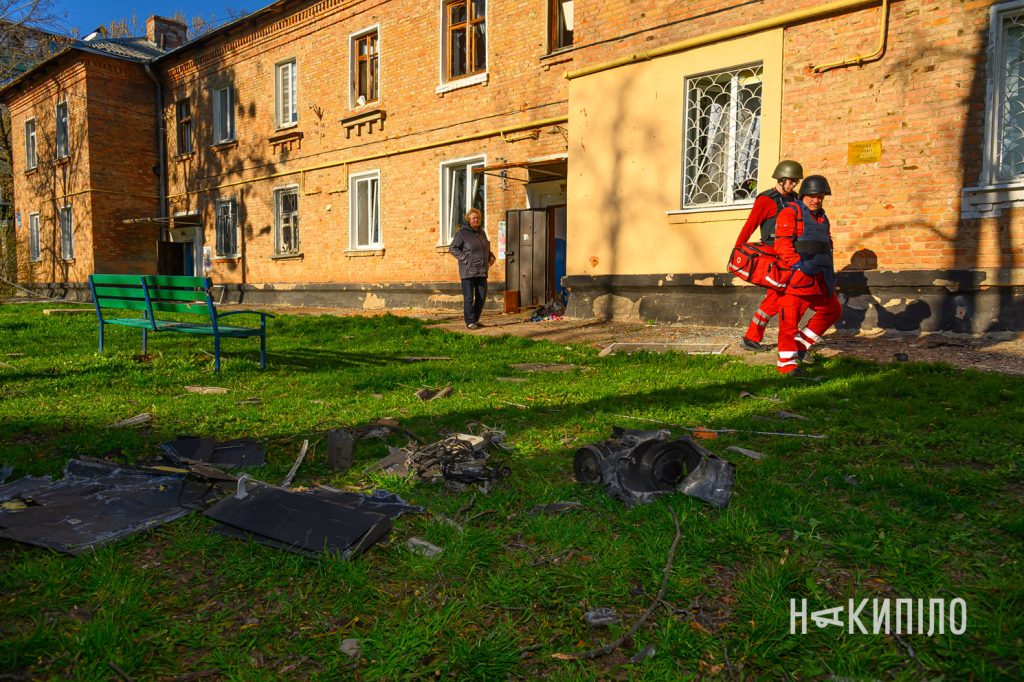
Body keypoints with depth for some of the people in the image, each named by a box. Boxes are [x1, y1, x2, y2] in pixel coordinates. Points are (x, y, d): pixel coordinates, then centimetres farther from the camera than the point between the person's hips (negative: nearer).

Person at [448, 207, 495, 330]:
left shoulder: (482, 233, 16)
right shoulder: (462, 233, -6)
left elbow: (486, 248, 29)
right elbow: (452, 248, -8)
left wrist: (491, 256, 9)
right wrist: (465, 259, -14)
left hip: (482, 271, 7)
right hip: (468, 271, -7)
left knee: (482, 297, 9)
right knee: (469, 297, -3)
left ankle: (475, 320, 21)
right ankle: (470, 322, 3)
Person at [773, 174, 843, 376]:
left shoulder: (822, 218, 23)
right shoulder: (791, 213, -3)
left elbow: (827, 247, 30)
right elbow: (782, 244, -15)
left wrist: (830, 274, 19)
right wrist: (798, 265, -24)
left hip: (819, 277, 9)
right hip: (798, 275, -9)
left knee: (832, 309, 15)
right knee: (790, 316, -11)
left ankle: (801, 345, 22)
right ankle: (786, 363, -9)